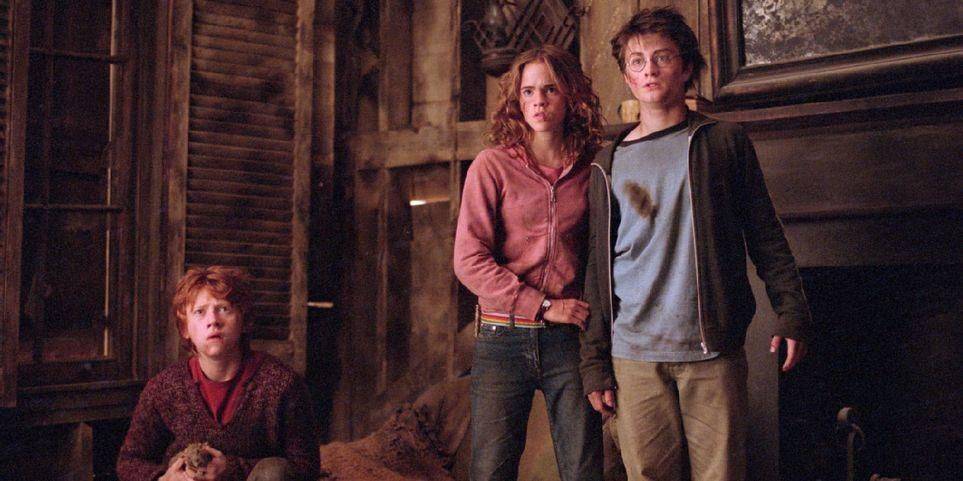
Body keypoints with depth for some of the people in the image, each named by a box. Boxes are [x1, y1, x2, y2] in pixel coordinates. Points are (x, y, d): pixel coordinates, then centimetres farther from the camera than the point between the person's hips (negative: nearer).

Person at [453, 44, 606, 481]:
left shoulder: (589, 173, 7)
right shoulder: (492, 166, 1)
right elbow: (469, 260, -7)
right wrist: (543, 306, -13)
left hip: (569, 342, 2)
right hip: (503, 340, -1)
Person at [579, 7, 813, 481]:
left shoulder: (724, 141, 8)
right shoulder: (610, 162, 11)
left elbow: (766, 237, 7)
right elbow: (598, 268, 9)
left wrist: (791, 313, -4)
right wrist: (594, 363, 4)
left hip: (714, 350, -1)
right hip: (634, 354, 1)